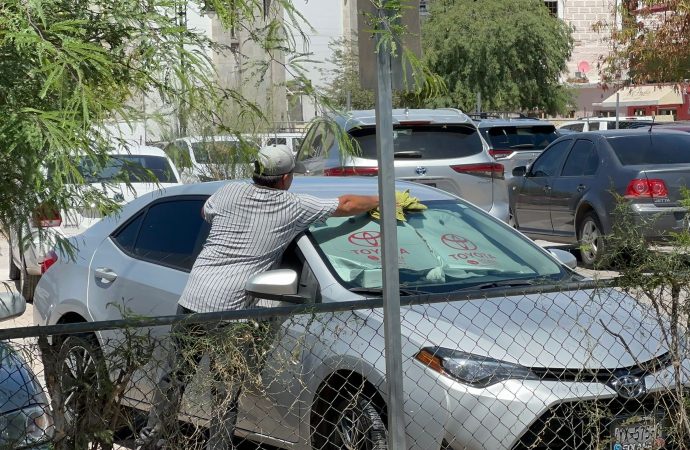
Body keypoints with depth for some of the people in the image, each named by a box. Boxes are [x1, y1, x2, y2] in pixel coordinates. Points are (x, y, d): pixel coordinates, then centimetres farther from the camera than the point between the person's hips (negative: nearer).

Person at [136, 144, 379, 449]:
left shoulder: (229, 193, 9)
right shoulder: (295, 207, 1)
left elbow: (206, 212, 31)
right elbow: (347, 205, 11)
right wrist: (382, 201, 26)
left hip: (193, 299, 4)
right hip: (231, 310, -4)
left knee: (177, 376, 18)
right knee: (226, 393, 7)